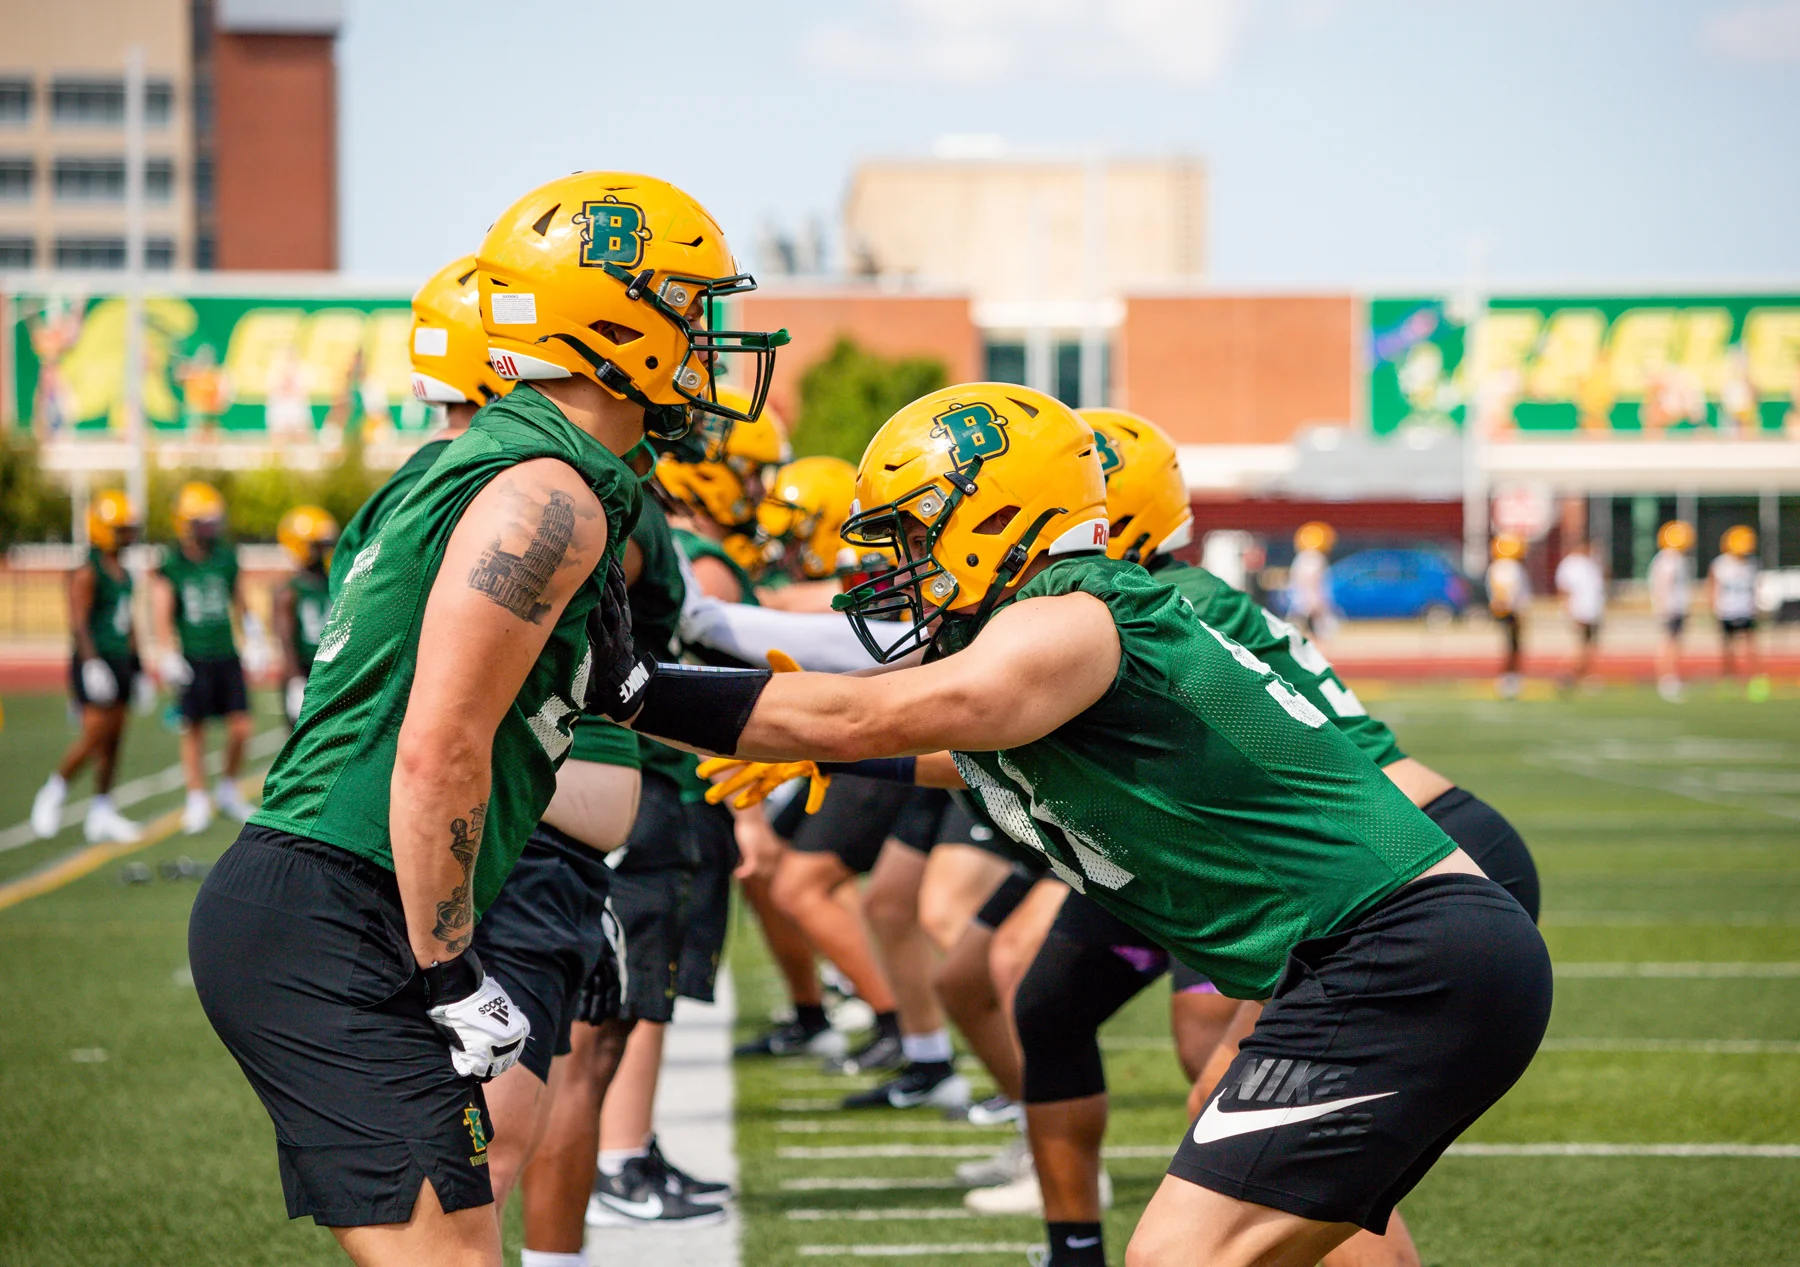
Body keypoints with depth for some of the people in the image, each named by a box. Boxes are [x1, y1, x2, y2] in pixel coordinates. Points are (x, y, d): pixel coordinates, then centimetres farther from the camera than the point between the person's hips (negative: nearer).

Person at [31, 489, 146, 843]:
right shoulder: (87, 572, -10)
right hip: (96, 664, -8)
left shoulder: (123, 573, 15)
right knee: (93, 737, -13)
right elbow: (78, 622, -17)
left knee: (113, 741, 7)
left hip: (120, 664, 8)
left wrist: (136, 667, 21)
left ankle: (101, 813, 12)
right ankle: (51, 795, 5)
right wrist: (93, 664, -24)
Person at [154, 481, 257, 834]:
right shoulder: (171, 565, -6)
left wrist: (253, 635, 12)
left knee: (241, 728, -1)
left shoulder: (227, 558, 5)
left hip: (227, 656, 3)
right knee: (194, 730, 3)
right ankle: (198, 801, 15)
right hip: (194, 659, -3)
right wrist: (169, 657, -16)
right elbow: (163, 615, -7)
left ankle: (228, 789, 19)